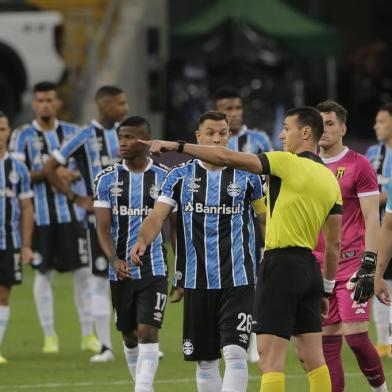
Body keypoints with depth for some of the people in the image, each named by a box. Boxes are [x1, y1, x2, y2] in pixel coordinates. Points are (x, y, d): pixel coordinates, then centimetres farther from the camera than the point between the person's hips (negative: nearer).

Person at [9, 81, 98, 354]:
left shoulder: (73, 133, 9)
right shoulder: (23, 136, 1)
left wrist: (72, 174, -7)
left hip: (71, 212, 2)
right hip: (40, 215, -2)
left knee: (82, 271, -1)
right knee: (43, 273, 2)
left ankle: (88, 334, 6)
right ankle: (49, 335, 10)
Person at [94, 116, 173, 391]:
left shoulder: (164, 178, 0)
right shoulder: (107, 179, 3)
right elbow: (103, 227, -1)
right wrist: (114, 259, -20)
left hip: (154, 269, -3)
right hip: (120, 272, 3)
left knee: (148, 333, -13)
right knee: (130, 336, 12)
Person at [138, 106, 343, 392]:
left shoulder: (288, 163, -9)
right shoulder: (330, 179, 12)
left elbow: (227, 158, -14)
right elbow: (334, 244, 13)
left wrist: (176, 146, -9)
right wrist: (326, 290, 20)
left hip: (281, 264, -8)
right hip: (310, 269, 8)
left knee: (271, 360, -8)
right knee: (314, 360, 10)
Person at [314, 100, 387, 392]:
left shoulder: (358, 166, -3)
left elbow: (372, 220, -6)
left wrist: (369, 264, -15)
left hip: (350, 264, -5)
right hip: (317, 266, 5)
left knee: (355, 335, -11)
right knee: (327, 343, 2)